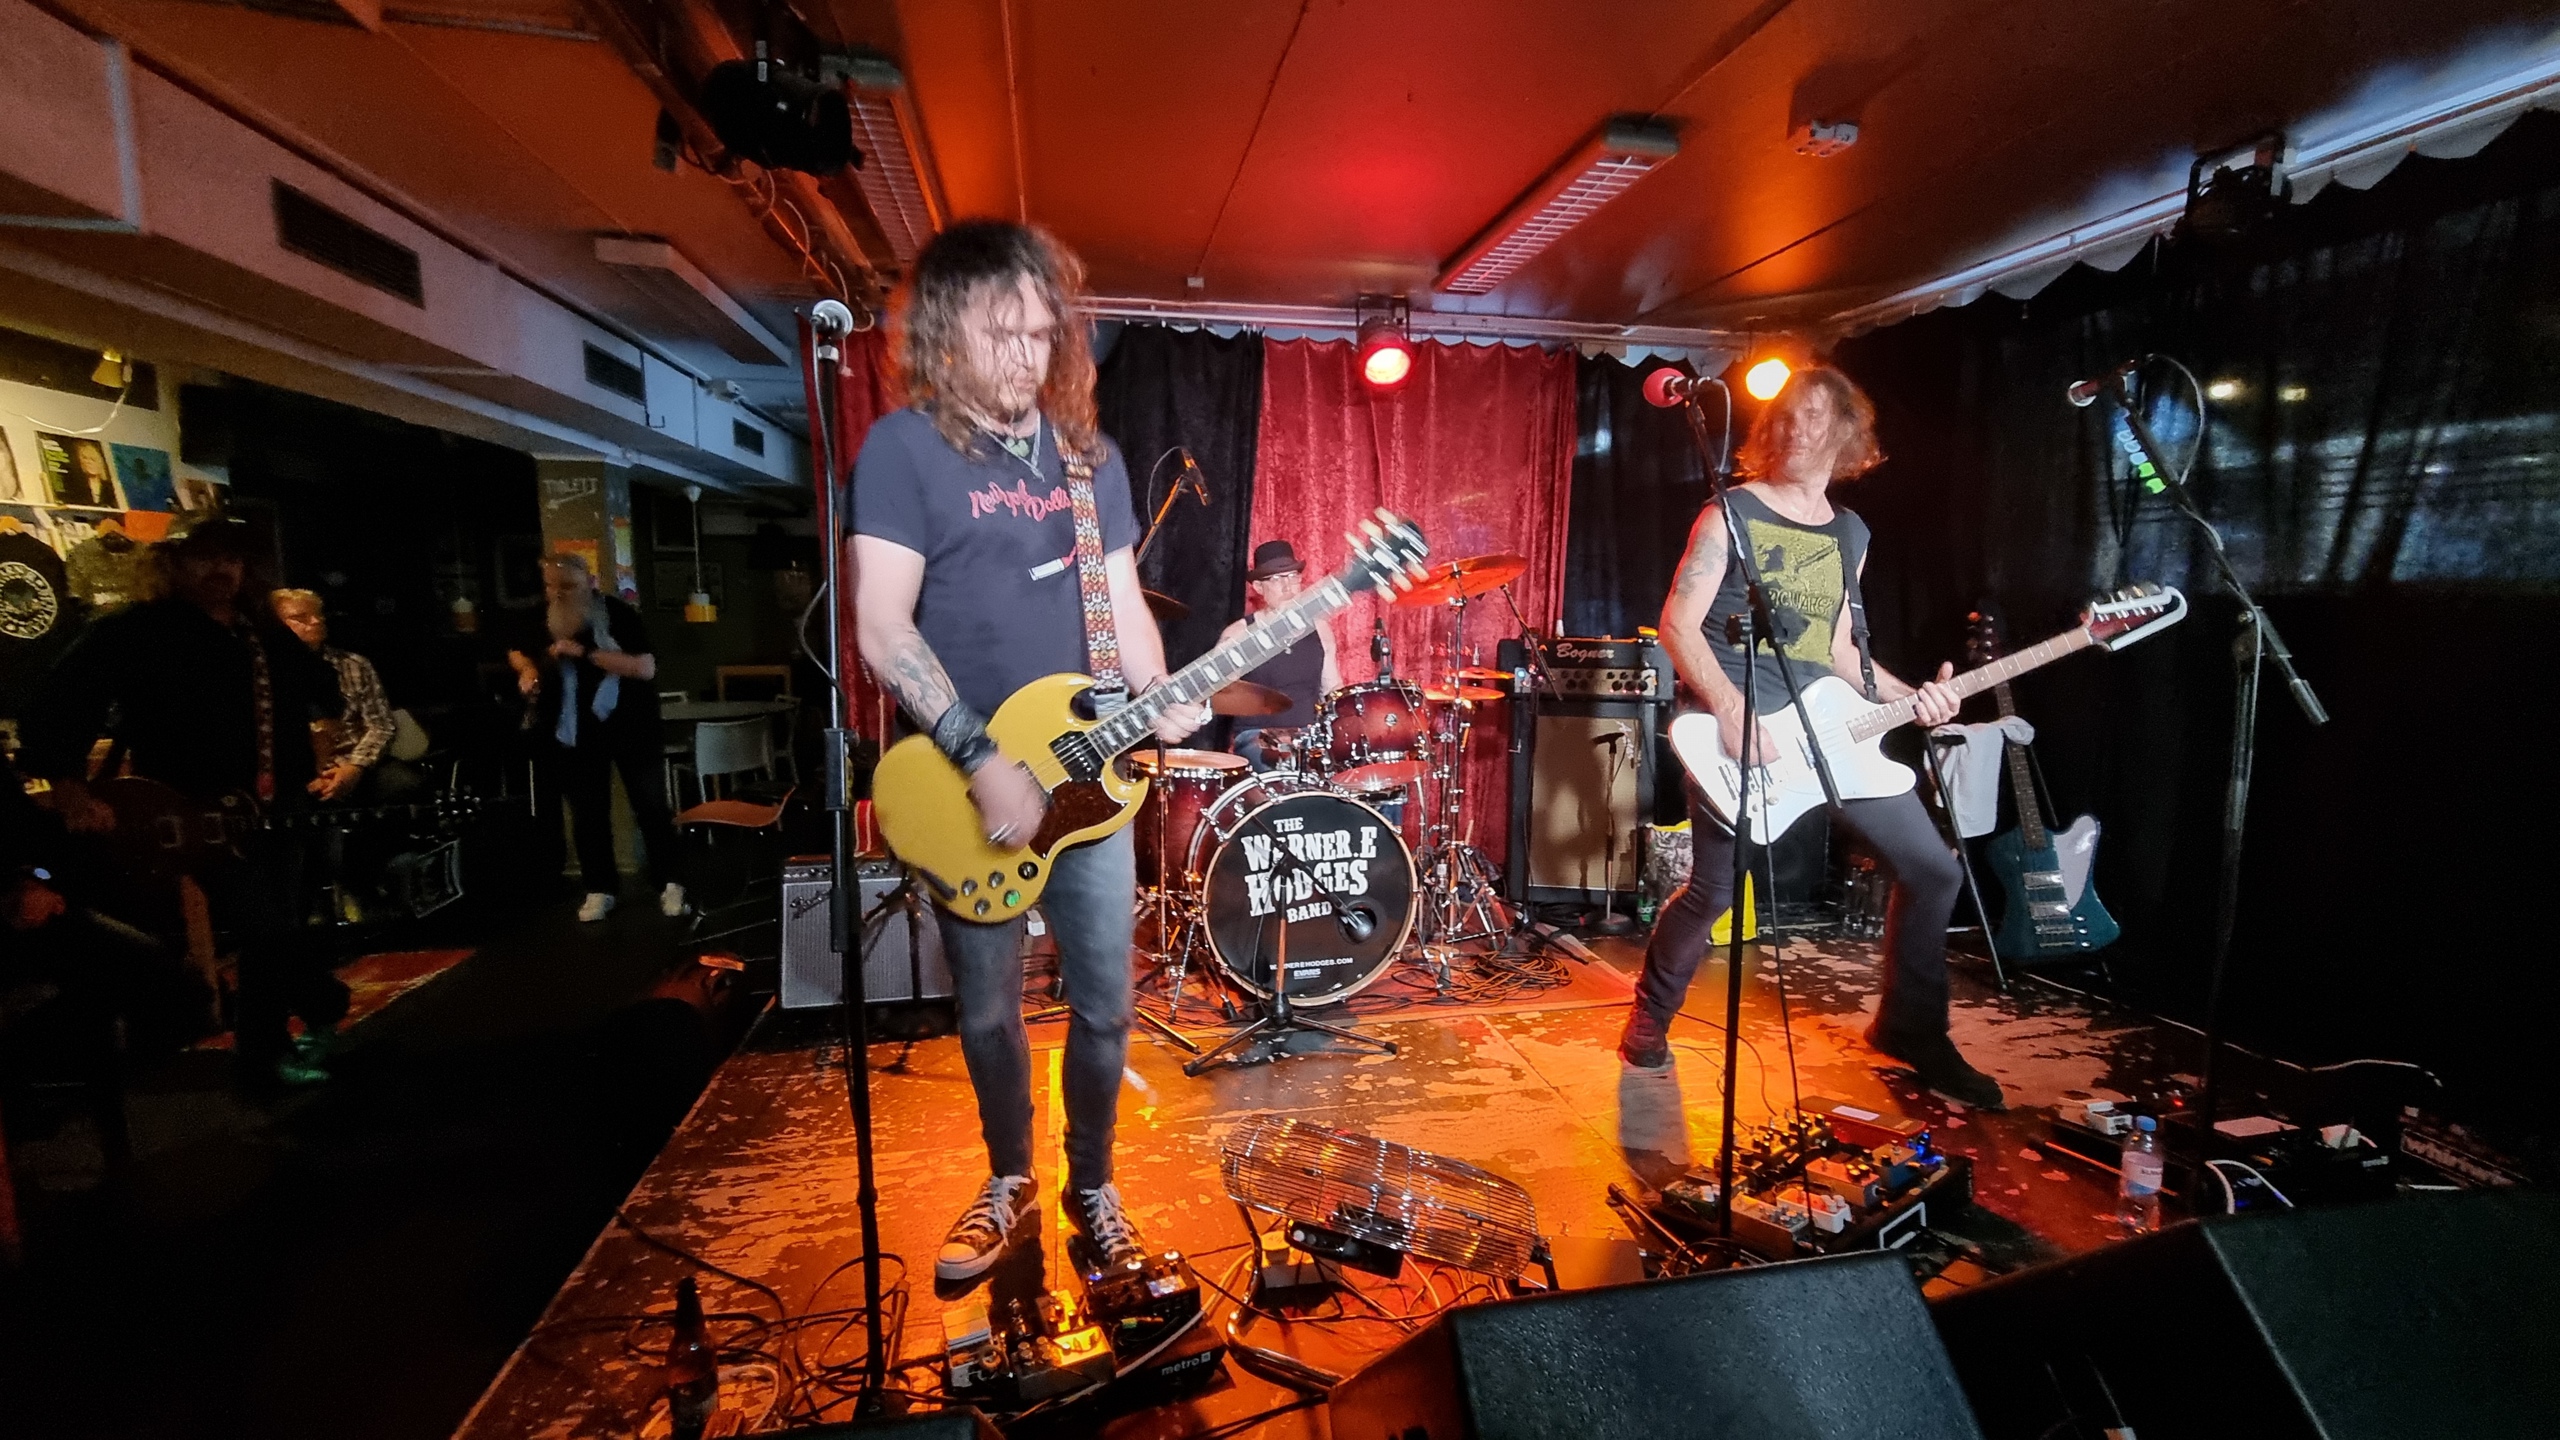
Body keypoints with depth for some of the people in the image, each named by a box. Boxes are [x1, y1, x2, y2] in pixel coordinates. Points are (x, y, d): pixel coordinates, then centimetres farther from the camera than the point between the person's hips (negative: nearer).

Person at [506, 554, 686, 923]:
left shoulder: (619, 614, -12)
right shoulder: (542, 619, 2)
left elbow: (645, 668, -22)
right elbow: (517, 651, 21)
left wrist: (586, 653, -26)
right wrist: (527, 669, -2)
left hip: (630, 727, -4)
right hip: (575, 733, 4)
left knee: (651, 807, 1)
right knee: (587, 813, 10)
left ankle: (669, 884, 12)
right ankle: (599, 890, 22)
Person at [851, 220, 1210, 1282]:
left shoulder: (1091, 455, 9)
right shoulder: (903, 448, -6)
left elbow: (1123, 602, 10)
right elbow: (882, 629, -13)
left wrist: (1159, 702, -8)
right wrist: (981, 758, -20)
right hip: (967, 779, -3)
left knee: (1105, 1004, 9)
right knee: (987, 1012, 12)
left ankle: (1091, 1186, 32)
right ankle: (1009, 1181, 37)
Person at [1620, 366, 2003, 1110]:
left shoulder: (1850, 533, 16)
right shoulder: (1731, 513, -3)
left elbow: (1837, 649, 19)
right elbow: (1678, 622, -11)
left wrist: (1908, 695, 3)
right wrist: (1728, 709, -22)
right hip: (1735, 722, -6)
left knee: (1931, 866, 6)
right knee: (1712, 890, -9)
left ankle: (1910, 1028, 25)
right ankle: (1650, 1016, 17)